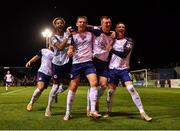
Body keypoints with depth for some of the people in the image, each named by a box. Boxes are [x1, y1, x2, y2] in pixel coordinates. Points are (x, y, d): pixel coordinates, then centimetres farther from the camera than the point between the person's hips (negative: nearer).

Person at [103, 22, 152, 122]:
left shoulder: (129, 40, 1)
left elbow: (124, 54, -14)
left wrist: (111, 50, -13)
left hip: (124, 69, -2)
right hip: (112, 69, 2)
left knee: (131, 88, -18)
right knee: (110, 91, 1)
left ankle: (142, 113, -15)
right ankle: (108, 111, 20)